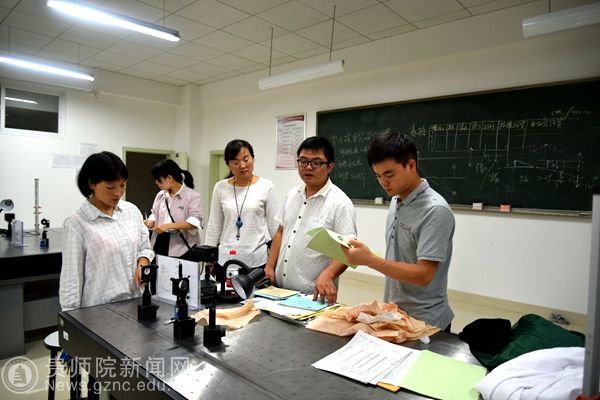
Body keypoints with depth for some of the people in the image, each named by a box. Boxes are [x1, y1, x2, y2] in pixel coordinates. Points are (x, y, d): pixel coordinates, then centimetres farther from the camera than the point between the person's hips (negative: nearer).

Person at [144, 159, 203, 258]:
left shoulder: (192, 195, -8)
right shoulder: (160, 195, 11)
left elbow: (195, 221, -19)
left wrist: (169, 225, -27)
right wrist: (150, 221, 0)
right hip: (159, 244, 5)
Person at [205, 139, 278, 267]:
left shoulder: (266, 186, -4)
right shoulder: (220, 188, 2)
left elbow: (274, 226, -1)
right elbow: (214, 226, 8)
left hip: (257, 259, -2)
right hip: (226, 258, 2)